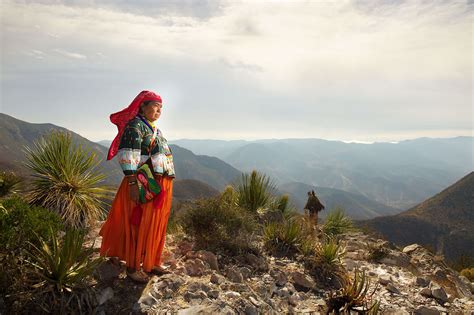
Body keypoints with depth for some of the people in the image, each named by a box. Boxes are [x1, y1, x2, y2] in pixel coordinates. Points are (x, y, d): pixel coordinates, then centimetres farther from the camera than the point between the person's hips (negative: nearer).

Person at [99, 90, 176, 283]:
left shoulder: (155, 129, 18)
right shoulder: (135, 125, -9)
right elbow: (128, 156, -19)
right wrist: (132, 183, -24)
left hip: (162, 184, 9)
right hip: (146, 186, -9)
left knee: (156, 225, 14)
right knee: (138, 226, 1)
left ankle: (150, 263, 26)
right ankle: (133, 267, 13)